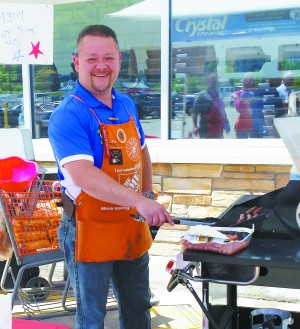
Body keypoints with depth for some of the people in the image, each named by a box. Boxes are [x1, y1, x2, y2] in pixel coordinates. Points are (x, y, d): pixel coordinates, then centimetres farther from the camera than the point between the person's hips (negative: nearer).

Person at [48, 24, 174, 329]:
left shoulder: (127, 105, 5)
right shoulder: (68, 116, -20)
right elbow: (82, 175, -33)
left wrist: (148, 195, 10)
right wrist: (138, 201, -43)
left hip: (132, 227, 7)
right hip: (90, 232, -7)